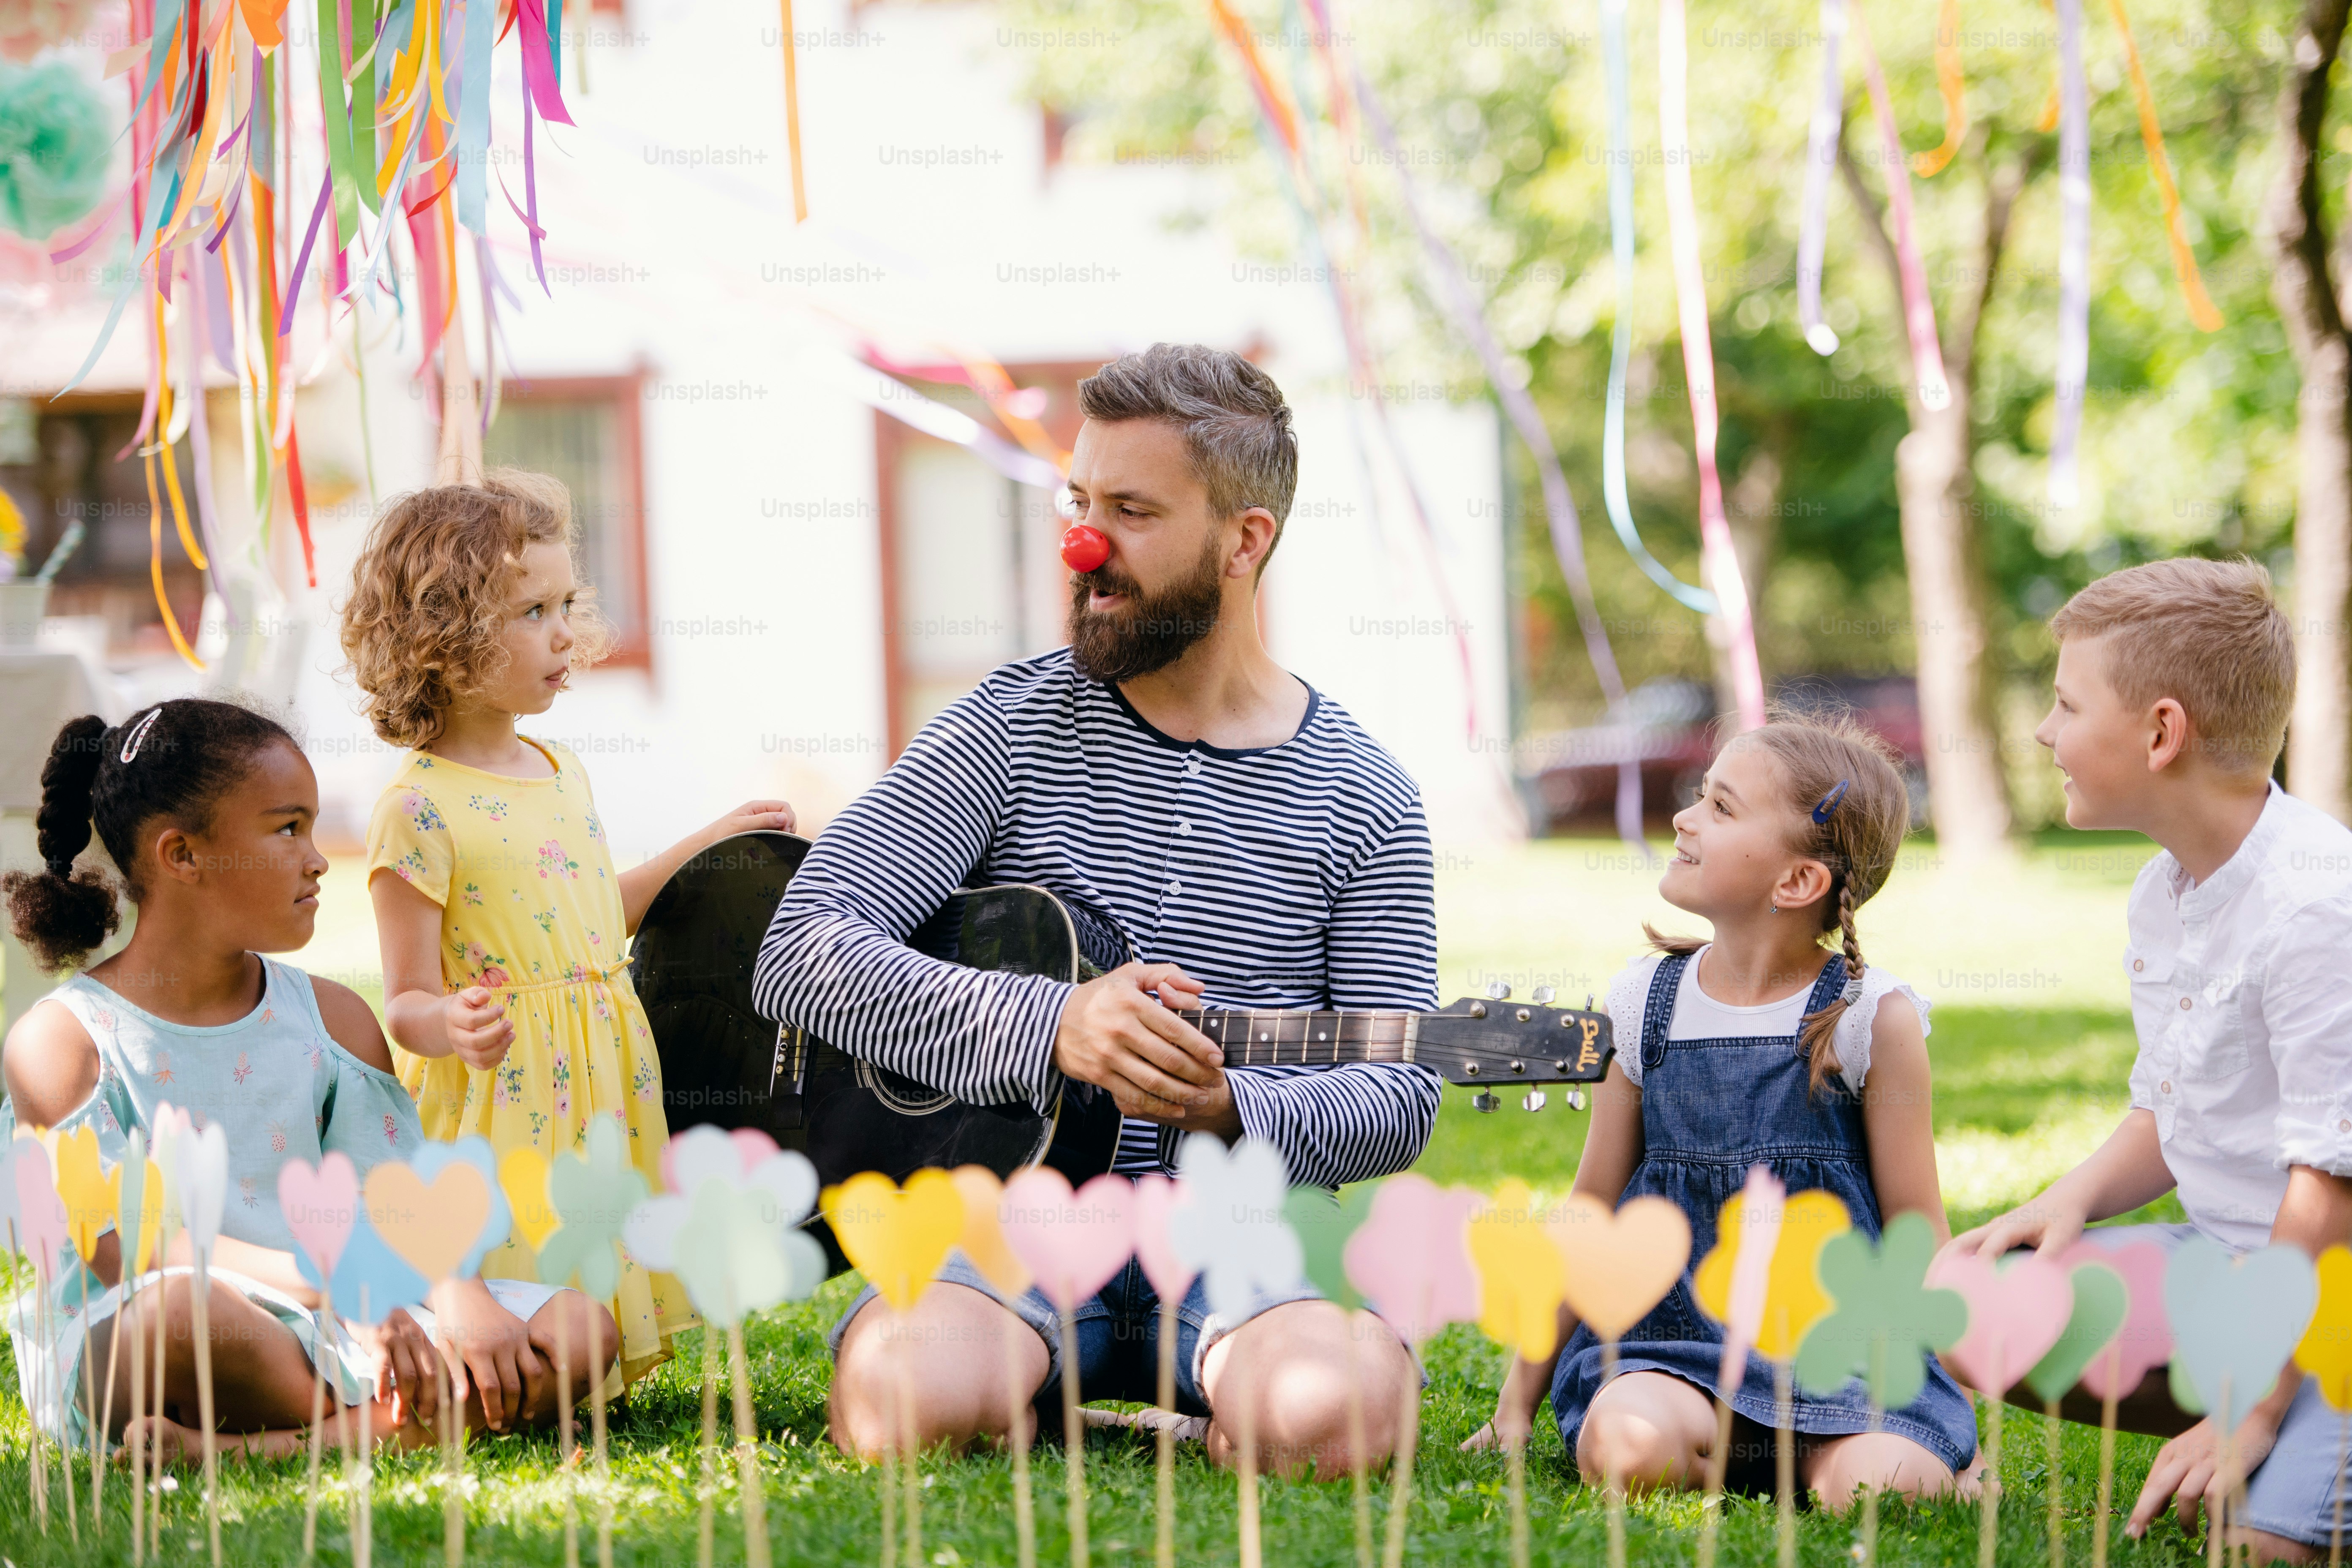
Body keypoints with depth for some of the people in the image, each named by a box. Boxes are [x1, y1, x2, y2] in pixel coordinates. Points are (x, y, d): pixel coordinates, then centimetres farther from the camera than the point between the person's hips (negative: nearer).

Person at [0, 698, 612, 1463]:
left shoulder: (332, 1019, 15)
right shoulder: (61, 1041, -2)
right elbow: (128, 1244, -14)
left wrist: (458, 1294, -17)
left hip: (314, 1341, 6)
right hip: (113, 1363, -6)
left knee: (580, 1330, -14)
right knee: (176, 1309, -42)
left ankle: (259, 1449, -27)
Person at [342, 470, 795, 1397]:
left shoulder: (561, 774, 11)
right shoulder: (420, 810, -14)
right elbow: (405, 1006, -12)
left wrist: (709, 844, 25)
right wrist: (454, 1026, -34)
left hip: (599, 1102, 8)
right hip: (496, 1118, -8)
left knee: (599, 1364, 6)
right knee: (519, 1382, -11)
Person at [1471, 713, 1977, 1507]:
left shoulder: (1873, 1018, -3)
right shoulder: (1643, 1002, 6)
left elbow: (1917, 1233, 2)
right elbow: (1590, 1212, 13)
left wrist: (1956, 1427, 1)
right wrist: (1516, 1405, 12)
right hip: (1673, 1337, 2)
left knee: (1870, 1486, -32)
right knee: (1627, 1449, -32)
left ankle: (1832, 1447, 2)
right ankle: (1749, 1446, 0)